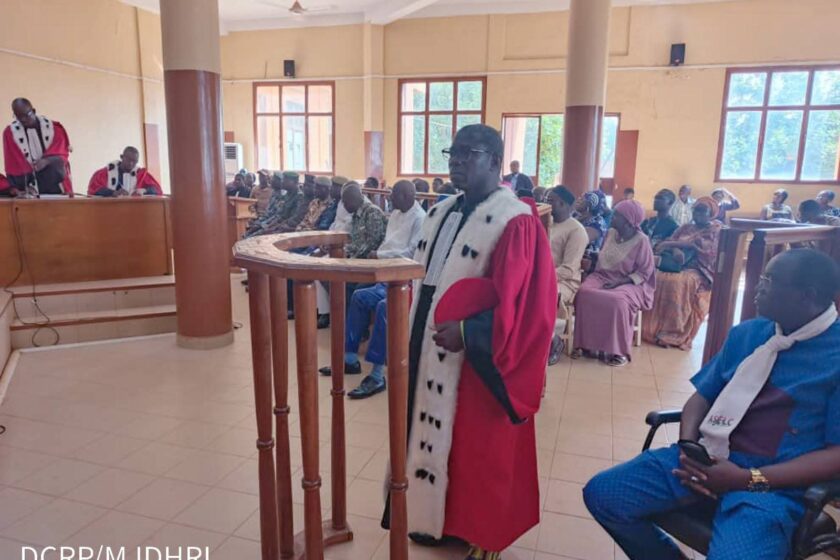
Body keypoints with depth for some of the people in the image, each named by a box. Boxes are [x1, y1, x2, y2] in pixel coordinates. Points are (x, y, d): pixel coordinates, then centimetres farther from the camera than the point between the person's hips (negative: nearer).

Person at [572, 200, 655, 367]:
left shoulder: (641, 240, -10)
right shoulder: (611, 233, 8)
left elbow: (645, 272, -10)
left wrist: (620, 282, -20)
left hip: (629, 283, -5)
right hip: (604, 276, 5)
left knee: (618, 301, -37)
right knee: (584, 292, -26)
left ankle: (619, 351, -22)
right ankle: (587, 344, -20)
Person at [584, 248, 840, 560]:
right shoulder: (746, 333, 13)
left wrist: (748, 479, -17)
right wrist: (687, 447, -7)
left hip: (774, 482, -5)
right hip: (706, 457, 6)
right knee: (601, 494, -7)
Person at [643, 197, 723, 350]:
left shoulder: (716, 230, 7)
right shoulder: (686, 228, 24)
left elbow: (696, 245, -10)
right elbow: (670, 242, 9)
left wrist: (670, 244, -16)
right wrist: (676, 251, -15)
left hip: (698, 271, -5)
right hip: (678, 265, 5)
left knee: (679, 282, -37)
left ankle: (674, 333, -33)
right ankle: (651, 326, -24)